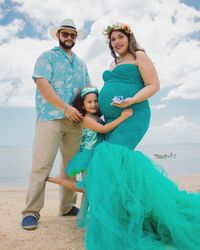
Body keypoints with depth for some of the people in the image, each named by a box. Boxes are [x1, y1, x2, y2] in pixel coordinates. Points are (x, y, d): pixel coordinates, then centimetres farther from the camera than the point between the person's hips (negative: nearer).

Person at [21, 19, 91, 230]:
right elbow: (42, 84, -7)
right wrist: (66, 107, -16)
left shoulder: (81, 63, 25)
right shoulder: (47, 57, 8)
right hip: (50, 117, -5)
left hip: (75, 120, 6)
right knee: (42, 164, -10)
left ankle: (67, 206, 19)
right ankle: (31, 211, -2)